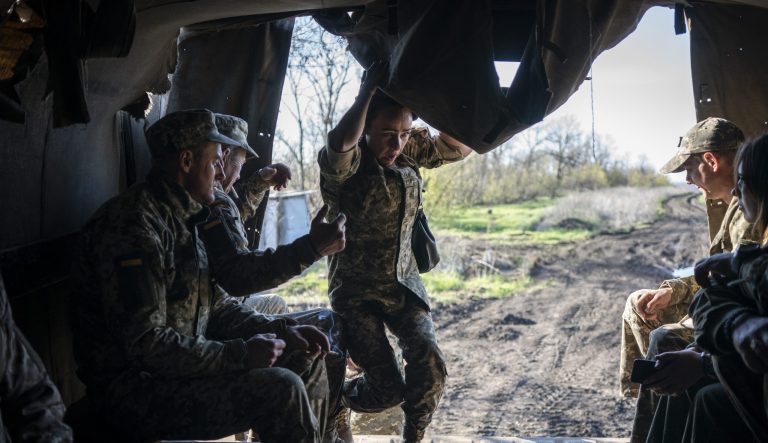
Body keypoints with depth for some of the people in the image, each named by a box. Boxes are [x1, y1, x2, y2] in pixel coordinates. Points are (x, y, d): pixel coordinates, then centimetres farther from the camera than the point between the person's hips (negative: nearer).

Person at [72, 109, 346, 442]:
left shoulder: (181, 220, 10)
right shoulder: (134, 224, -21)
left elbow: (216, 306, 13)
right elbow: (142, 343, -26)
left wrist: (281, 330, -1)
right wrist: (241, 354, -22)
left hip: (181, 365, 10)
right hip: (135, 389, -10)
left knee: (304, 357, 8)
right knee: (280, 389, -24)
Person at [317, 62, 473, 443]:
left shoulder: (410, 152, 0)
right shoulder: (346, 164, -17)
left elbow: (460, 146, 5)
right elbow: (340, 142, -41)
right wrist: (368, 90, -30)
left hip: (404, 285, 5)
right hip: (356, 291, -4)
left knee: (430, 365, -16)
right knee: (388, 387, -10)